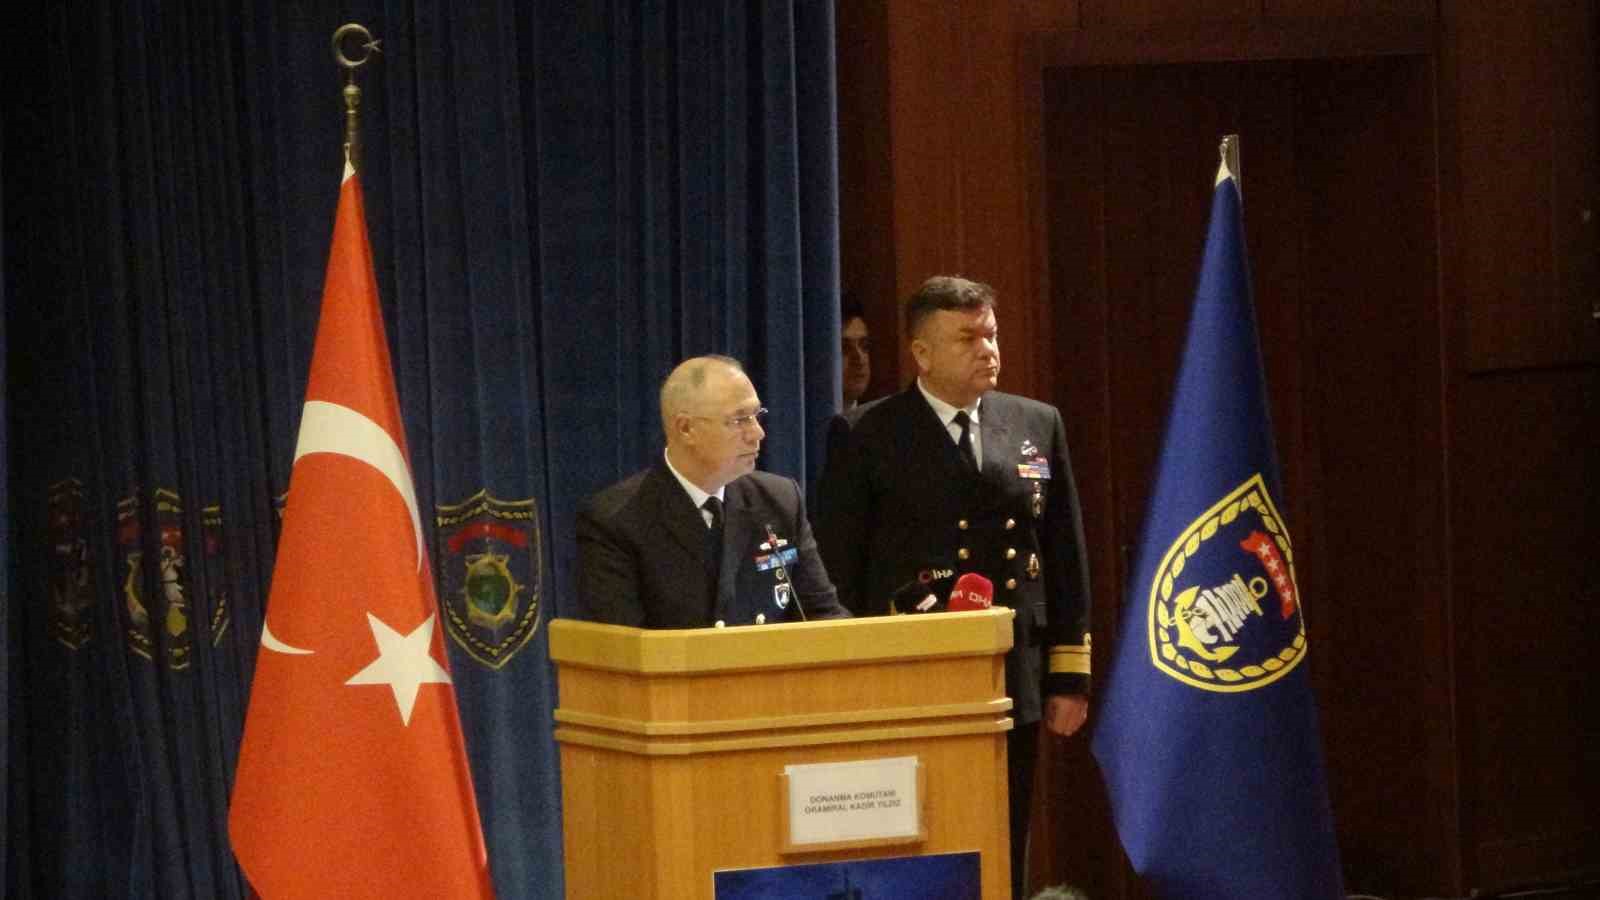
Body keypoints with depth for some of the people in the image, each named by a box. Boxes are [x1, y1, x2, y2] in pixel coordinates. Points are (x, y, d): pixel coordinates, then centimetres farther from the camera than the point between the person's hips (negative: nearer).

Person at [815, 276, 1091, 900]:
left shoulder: (1037, 426, 11)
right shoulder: (868, 438, -1)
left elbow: (1066, 559, 12)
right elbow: (836, 572, -2)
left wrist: (1070, 677, 8)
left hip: (1013, 684, 4)